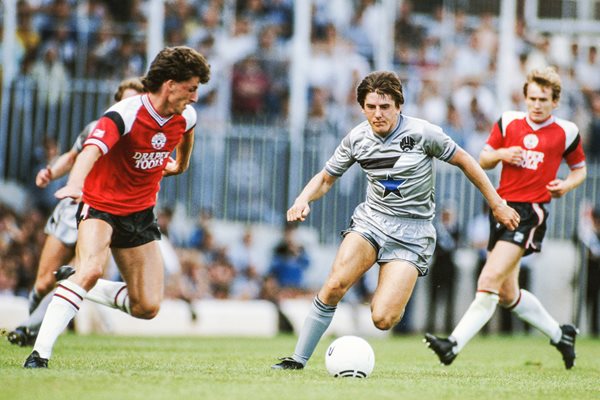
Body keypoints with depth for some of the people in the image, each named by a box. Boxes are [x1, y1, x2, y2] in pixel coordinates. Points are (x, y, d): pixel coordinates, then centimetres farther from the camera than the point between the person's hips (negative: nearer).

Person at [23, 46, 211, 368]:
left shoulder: (185, 116, -4)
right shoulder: (125, 114, -24)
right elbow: (92, 149, -42)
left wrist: (180, 165, 41)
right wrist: (74, 184, -61)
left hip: (140, 213, 6)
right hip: (101, 205, -6)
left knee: (148, 308, -2)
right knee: (93, 268, -34)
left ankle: (87, 289, 25)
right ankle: (40, 352, -32)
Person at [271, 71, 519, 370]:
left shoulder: (422, 133, -12)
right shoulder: (357, 138, -1)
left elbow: (464, 162, 1)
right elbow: (326, 178, 11)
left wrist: (497, 205, 5)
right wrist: (303, 200, -10)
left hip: (411, 230, -3)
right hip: (371, 218, 3)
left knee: (382, 319, -19)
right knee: (335, 285, -24)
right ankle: (298, 359, -12)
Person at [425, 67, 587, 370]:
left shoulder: (566, 132, 3)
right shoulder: (508, 122, 9)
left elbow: (579, 169, 16)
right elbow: (483, 161, 16)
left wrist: (567, 185, -5)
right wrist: (500, 154, -6)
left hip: (530, 212, -6)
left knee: (490, 280, -20)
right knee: (507, 294, 11)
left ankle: (454, 344, -23)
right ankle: (559, 334, 31)